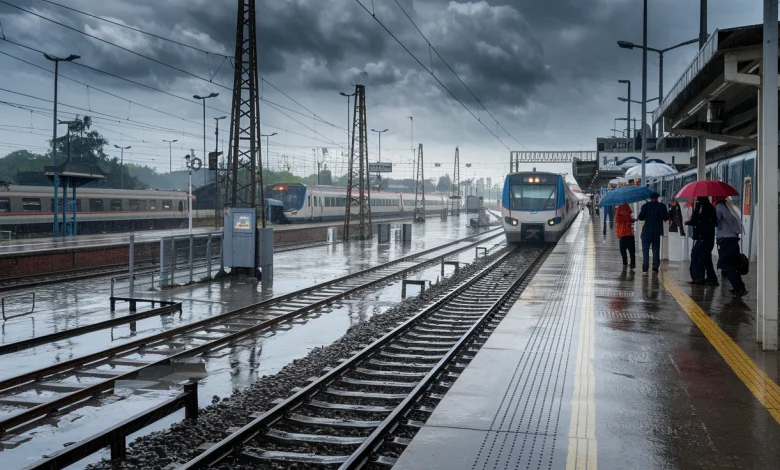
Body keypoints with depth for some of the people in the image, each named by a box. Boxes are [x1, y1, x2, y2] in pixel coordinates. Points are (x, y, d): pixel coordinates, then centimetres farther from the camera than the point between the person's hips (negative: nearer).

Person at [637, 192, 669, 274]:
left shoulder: (645, 206, -5)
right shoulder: (662, 206, 0)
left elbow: (641, 217, -7)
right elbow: (666, 218, 4)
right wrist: (667, 213, 24)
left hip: (647, 231, -2)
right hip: (657, 231, 2)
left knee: (645, 250, -2)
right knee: (656, 250, 11)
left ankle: (645, 269, -11)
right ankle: (655, 268, 10)